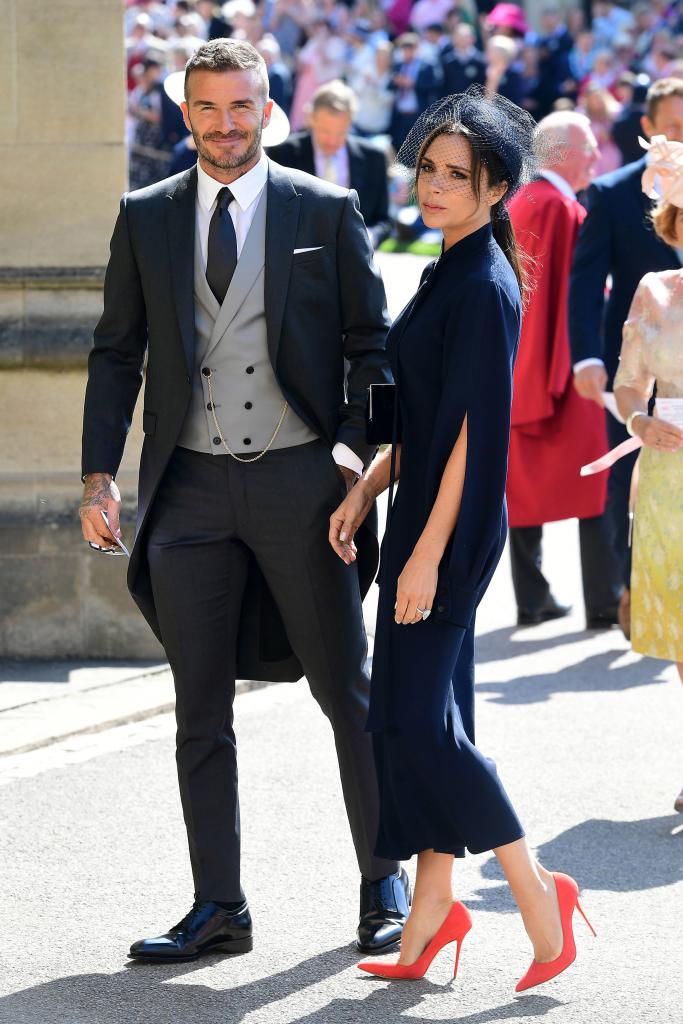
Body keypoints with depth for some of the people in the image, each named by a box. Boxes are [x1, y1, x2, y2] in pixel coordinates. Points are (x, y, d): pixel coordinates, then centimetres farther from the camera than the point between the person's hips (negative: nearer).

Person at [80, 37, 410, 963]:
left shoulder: (326, 212, 2)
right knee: (201, 711, 5)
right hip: (190, 488, 2)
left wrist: (357, 444, -9)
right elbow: (117, 353, 9)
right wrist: (101, 471, -1)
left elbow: (370, 343, 4)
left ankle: (384, 885, 16)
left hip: (299, 478, -2)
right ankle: (218, 907, 12)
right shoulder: (145, 219, 8)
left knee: (346, 692, 4)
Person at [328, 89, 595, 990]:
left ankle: (537, 892, -2)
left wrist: (427, 553, -21)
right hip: (427, 513, 10)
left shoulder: (486, 288, -17)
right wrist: (366, 491, 13)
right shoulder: (450, 273, 12)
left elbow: (475, 431, -20)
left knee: (411, 715, -8)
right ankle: (432, 912, 16)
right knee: (427, 715, 11)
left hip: (452, 524, -10)